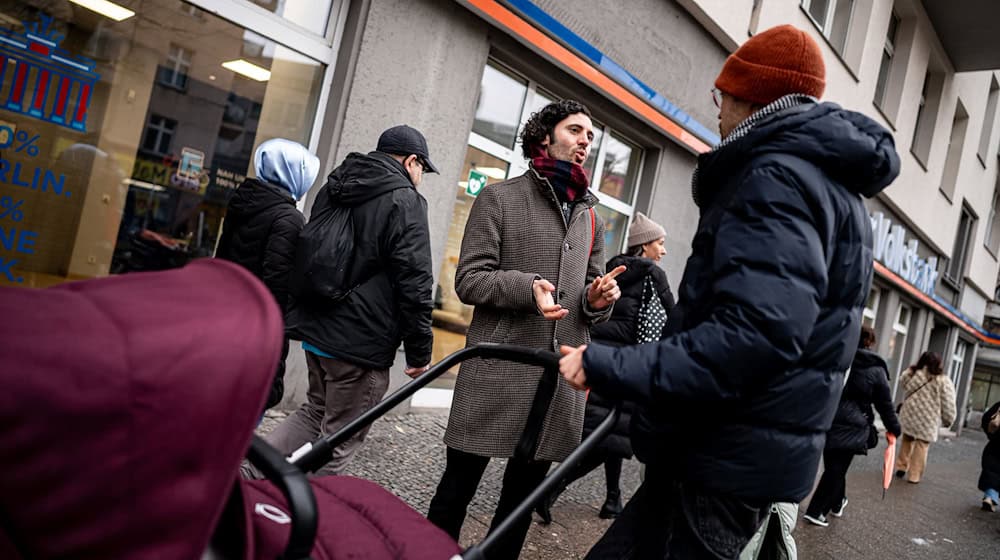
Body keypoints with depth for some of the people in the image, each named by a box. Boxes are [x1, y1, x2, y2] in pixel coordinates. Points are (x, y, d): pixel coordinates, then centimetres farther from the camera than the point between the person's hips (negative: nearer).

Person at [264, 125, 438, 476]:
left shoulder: (333, 187, 13)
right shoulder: (405, 201, -12)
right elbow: (414, 284, -17)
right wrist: (419, 352, -10)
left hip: (314, 328, 8)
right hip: (361, 343, -8)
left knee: (316, 411, 26)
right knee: (339, 441, 6)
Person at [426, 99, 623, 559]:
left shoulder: (591, 219, 18)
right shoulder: (499, 198, 2)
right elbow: (468, 279, -4)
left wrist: (597, 300, -2)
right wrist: (526, 287, -21)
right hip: (498, 370, -5)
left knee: (524, 491, 15)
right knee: (460, 482, 5)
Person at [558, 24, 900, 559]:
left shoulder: (778, 175, -13)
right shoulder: (829, 180, 21)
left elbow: (754, 333, -28)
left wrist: (610, 368, -24)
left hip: (726, 460, -10)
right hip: (741, 453, 10)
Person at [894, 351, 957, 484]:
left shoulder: (910, 374, 1)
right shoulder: (943, 380, -8)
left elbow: (904, 389, 16)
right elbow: (948, 404, -6)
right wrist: (948, 420, 4)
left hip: (909, 415, 3)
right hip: (928, 420, -3)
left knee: (907, 440, 21)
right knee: (921, 446, 4)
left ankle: (901, 467, 21)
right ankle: (914, 476, 6)